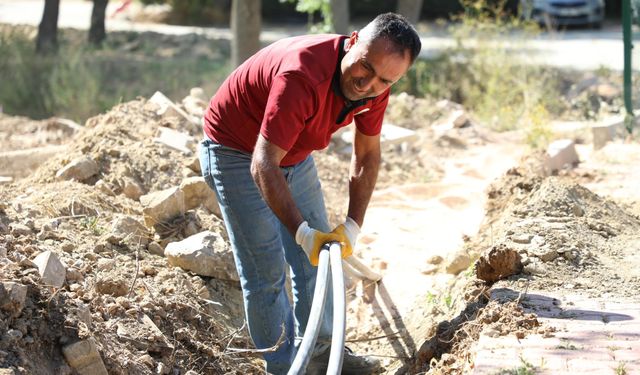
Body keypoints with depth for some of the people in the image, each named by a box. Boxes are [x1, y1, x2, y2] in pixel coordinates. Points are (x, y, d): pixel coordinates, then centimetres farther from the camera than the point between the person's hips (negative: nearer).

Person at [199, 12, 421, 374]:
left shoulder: (375, 86, -16)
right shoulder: (302, 76, -40)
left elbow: (367, 154, -2)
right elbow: (263, 165, -40)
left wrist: (353, 226, -9)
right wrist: (302, 231, -43)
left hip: (295, 153, 8)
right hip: (237, 153, -8)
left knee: (321, 253, 14)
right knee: (266, 269, -7)